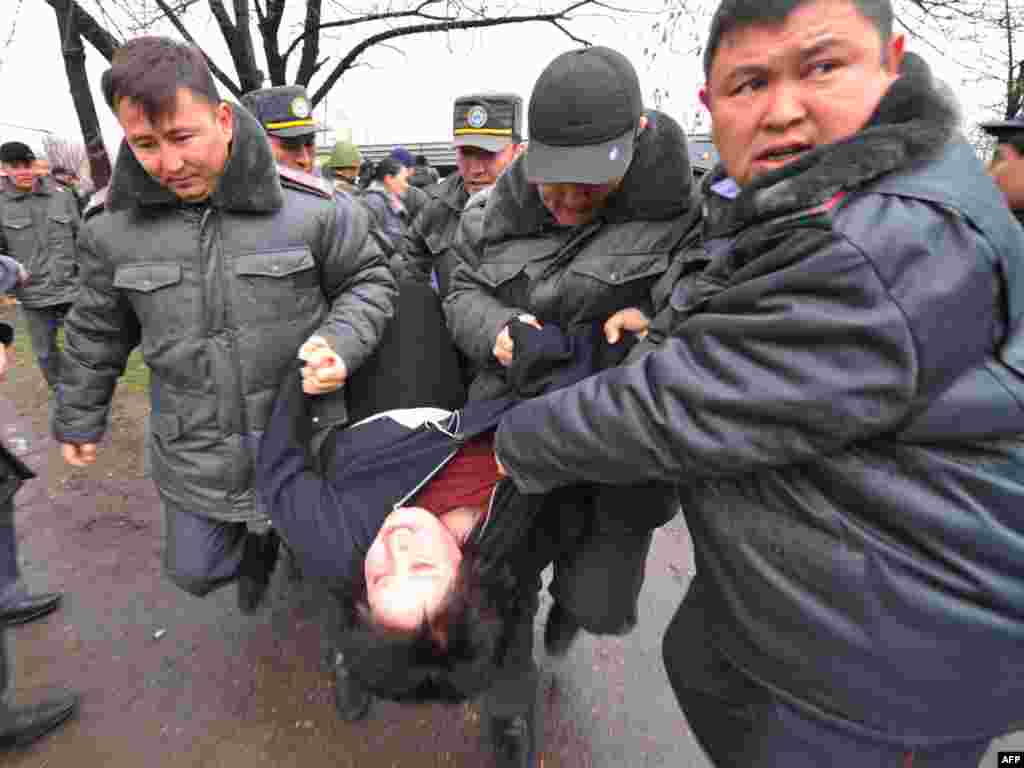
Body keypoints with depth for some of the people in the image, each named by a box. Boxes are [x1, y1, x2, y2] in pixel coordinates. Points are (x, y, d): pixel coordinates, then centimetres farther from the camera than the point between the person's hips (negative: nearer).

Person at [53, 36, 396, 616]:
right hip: (193, 457, 3)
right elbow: (98, 334, 10)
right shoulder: (115, 228, -4)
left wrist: (340, 344, -22)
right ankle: (255, 546, 54)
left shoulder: (312, 208, -15)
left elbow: (369, 281, -3)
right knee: (195, 573, 21)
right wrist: (79, 419, 19)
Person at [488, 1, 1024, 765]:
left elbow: (676, 411, -29)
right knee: (698, 664, 28)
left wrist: (518, 442, -15)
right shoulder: (779, 203, 2)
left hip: (888, 656, -9)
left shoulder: (898, 245, -31)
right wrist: (663, 323, 0)